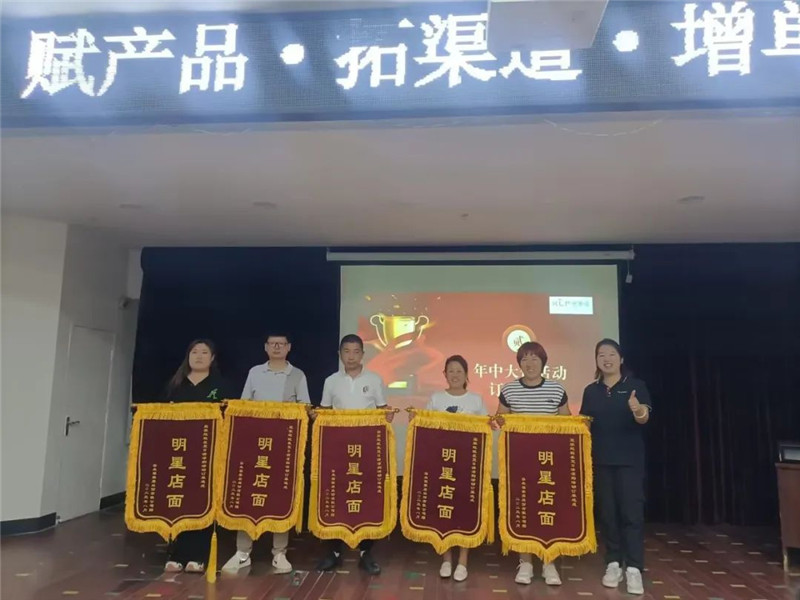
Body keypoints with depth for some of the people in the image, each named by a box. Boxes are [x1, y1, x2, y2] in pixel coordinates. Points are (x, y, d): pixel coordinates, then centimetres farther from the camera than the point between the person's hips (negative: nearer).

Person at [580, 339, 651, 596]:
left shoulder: (636, 385, -3)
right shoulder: (591, 391, 8)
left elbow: (644, 418, -17)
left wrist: (638, 411, -40)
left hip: (630, 459, -3)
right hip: (600, 460, 4)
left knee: (632, 512, -3)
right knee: (607, 512, 9)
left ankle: (634, 568, 2)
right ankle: (613, 564, 19)